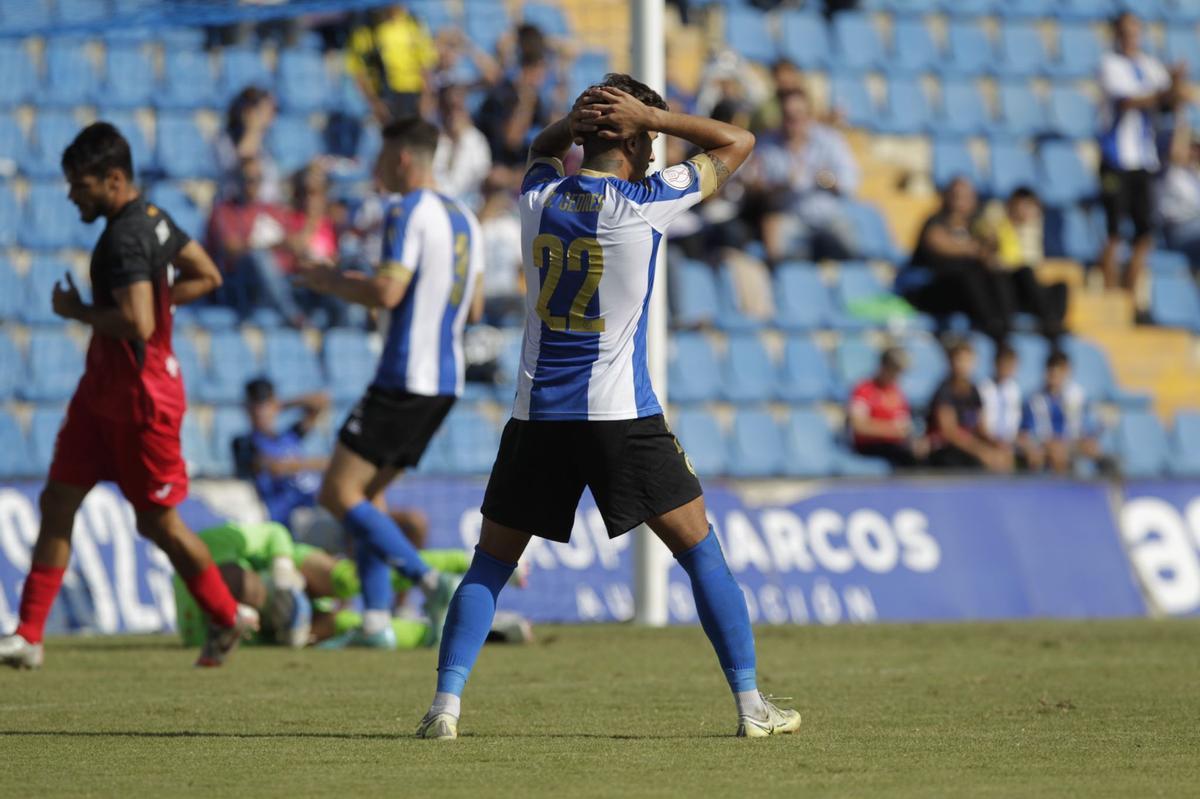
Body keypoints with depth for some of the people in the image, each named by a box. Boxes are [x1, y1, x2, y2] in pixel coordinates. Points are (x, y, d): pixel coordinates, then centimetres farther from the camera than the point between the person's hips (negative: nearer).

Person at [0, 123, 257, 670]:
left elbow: (137, 323, -32)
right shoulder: (153, 219, 7)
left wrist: (78, 312, -18)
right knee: (58, 501, 5)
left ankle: (227, 618, 23)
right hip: (103, 393, 10)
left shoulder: (124, 239, -23)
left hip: (140, 399, -10)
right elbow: (207, 277, 18)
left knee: (157, 521, 4)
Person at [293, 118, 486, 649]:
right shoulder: (464, 218, 17)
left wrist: (331, 282, -5)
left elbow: (387, 291, -22)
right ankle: (376, 617, 5)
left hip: (404, 379, -9)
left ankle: (426, 580, -19)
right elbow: (474, 308, 21)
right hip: (446, 382, 9)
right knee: (365, 495, 14)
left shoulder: (409, 211, -11)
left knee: (338, 494, -8)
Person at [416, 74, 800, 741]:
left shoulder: (539, 198, 4)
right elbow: (737, 144, 6)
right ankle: (750, 704, 2)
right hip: (622, 413, -3)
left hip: (537, 413, 3)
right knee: (699, 549, 6)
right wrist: (649, 116, 1)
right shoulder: (643, 204, -6)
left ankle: (445, 702, -3)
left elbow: (540, 151, 31)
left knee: (491, 561, 11)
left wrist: (575, 121, 10)